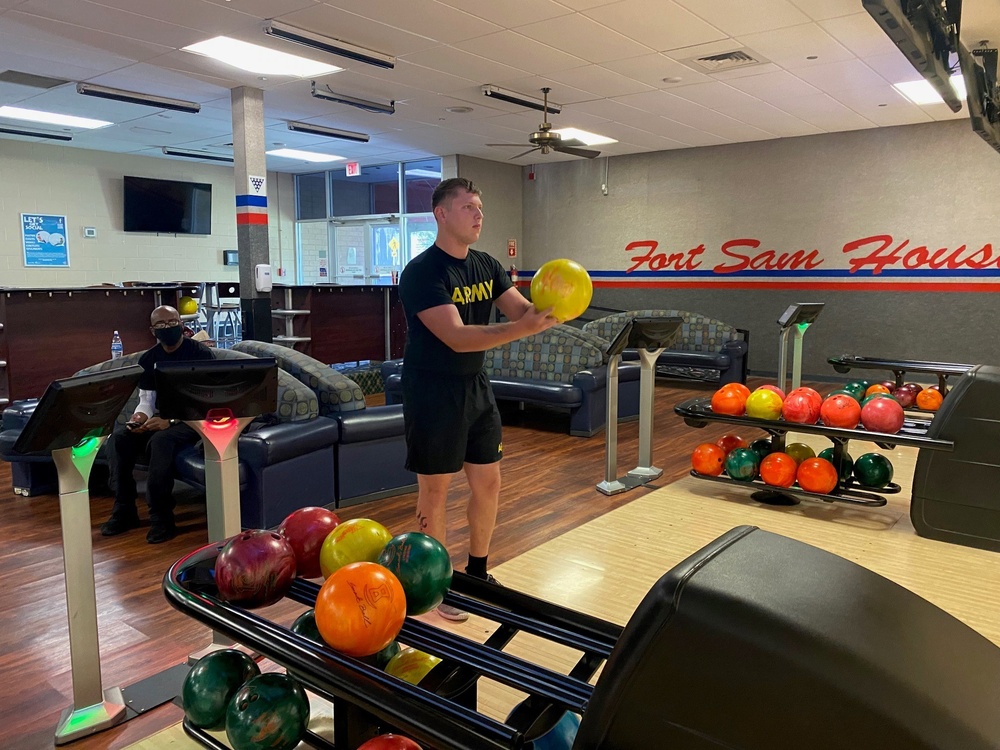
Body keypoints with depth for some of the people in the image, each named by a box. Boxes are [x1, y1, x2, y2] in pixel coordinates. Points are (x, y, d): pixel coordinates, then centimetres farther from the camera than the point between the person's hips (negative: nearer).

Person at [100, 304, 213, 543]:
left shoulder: (200, 353, -9)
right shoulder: (148, 359, 10)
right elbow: (146, 399, 10)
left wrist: (170, 421, -29)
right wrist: (140, 416, -15)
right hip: (162, 420, 6)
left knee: (161, 441, -35)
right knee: (117, 439, -18)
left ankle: (161, 517, -26)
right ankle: (124, 511, -9)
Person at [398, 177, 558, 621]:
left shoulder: (487, 266, 6)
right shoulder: (422, 272, -17)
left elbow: (520, 309, -2)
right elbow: (456, 337, -27)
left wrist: (546, 311, -25)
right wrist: (523, 328, -38)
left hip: (475, 385, 7)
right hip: (433, 390, -7)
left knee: (488, 483, 13)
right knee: (435, 490, 4)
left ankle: (477, 572, 31)